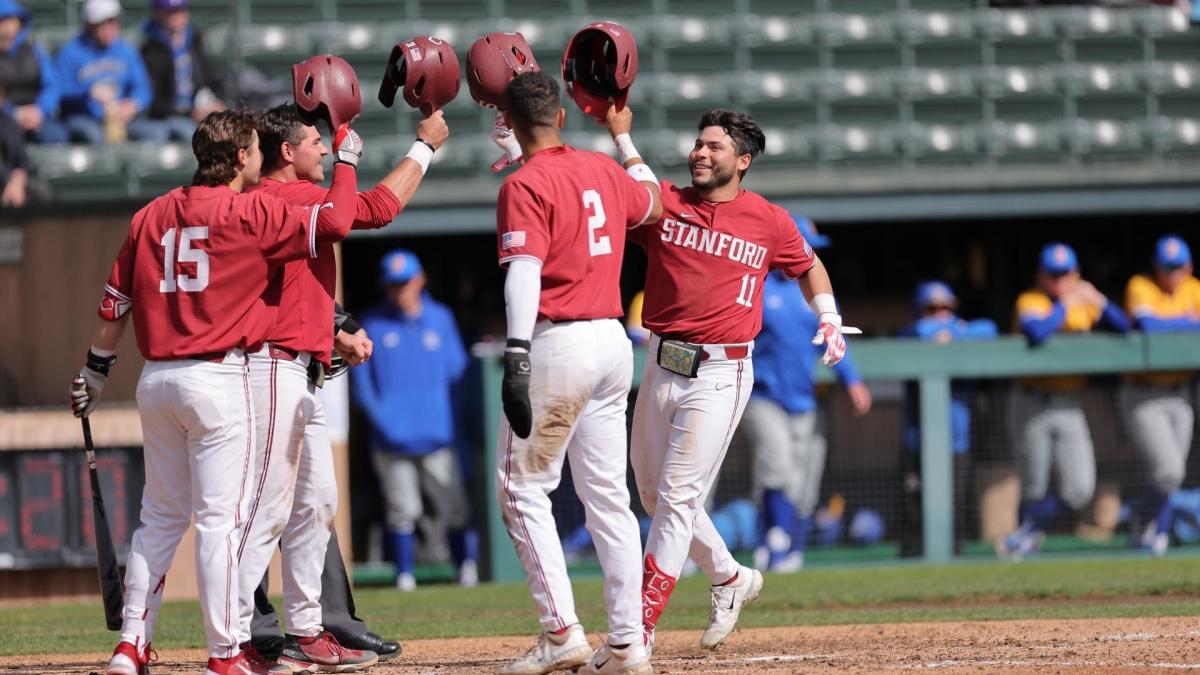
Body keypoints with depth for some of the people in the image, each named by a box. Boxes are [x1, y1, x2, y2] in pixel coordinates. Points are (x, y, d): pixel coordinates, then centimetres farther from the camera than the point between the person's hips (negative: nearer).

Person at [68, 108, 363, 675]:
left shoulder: (152, 215, 11)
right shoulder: (250, 213, -7)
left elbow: (116, 300, 15)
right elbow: (333, 223, -8)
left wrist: (96, 371, 24)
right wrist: (347, 159, 8)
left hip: (155, 381, 6)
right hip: (217, 379, -6)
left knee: (161, 517, 14)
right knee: (219, 517, -6)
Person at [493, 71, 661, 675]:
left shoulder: (525, 185, -10)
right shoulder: (604, 171, 12)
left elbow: (524, 272, -21)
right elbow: (650, 201, 35)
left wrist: (516, 361, -27)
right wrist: (624, 138, 49)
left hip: (558, 344, -7)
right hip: (614, 340, 7)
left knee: (522, 487, 1)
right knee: (607, 494, 10)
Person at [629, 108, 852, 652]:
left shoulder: (770, 223, 3)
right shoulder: (662, 203, 4)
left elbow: (808, 266, 19)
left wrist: (829, 316, 4)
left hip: (720, 374, -4)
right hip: (661, 366, 4)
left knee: (677, 497, -10)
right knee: (654, 494, 13)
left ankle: (639, 632, -9)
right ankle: (729, 579, 36)